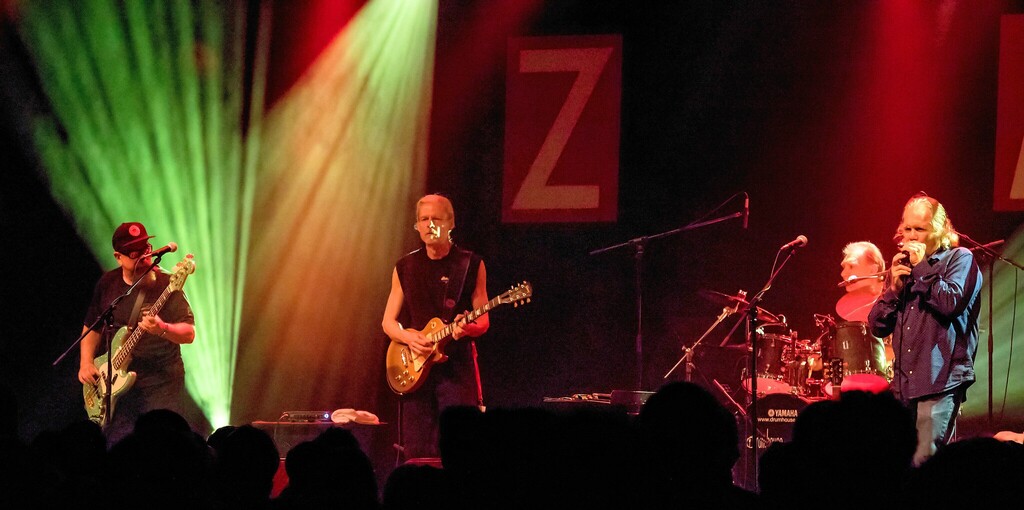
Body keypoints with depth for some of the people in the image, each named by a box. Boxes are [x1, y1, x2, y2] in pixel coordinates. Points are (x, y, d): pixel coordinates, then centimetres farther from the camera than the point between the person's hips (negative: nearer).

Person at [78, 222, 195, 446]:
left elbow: (189, 334, -13)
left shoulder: (165, 285, -6)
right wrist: (86, 363, 6)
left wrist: (162, 329, -32)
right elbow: (92, 326, 19)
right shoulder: (107, 283, 8)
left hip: (160, 386, -4)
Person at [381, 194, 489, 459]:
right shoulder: (405, 268, 12)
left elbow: (483, 321, 4)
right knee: (417, 452, 0)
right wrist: (408, 337, -7)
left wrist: (467, 328, -19)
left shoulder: (471, 265, 4)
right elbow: (388, 322, 14)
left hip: (456, 365, -3)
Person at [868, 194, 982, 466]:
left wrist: (922, 268, -9)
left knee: (923, 463, -16)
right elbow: (877, 326, 15)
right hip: (905, 382, 6)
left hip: (941, 381, -6)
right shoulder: (903, 265, 20)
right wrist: (894, 288, 0)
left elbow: (951, 303, -17)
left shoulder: (959, 259, 2)